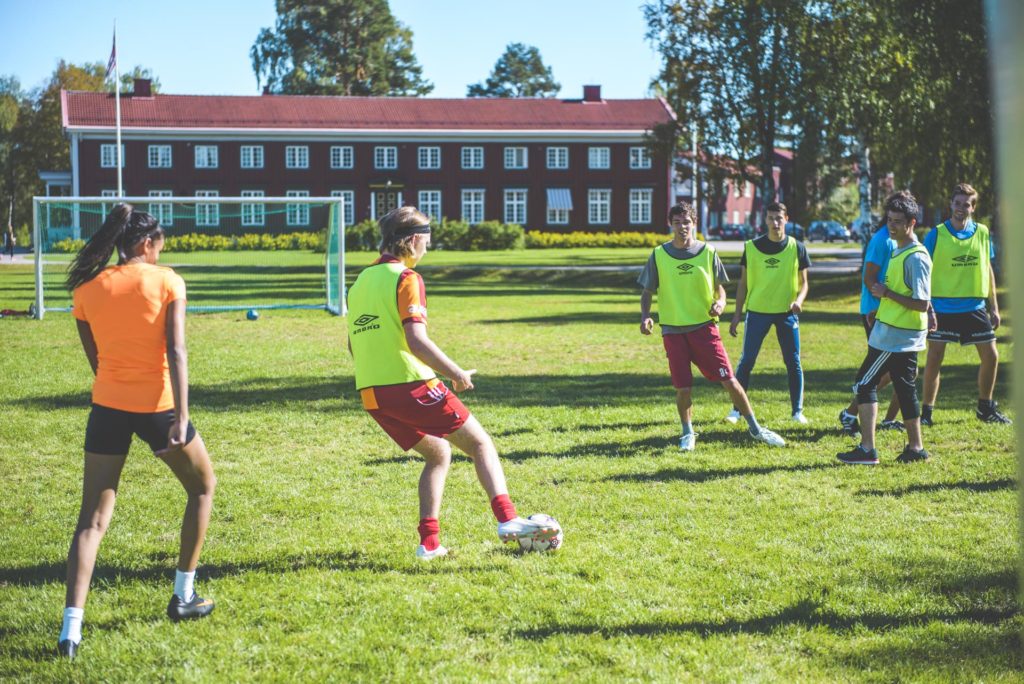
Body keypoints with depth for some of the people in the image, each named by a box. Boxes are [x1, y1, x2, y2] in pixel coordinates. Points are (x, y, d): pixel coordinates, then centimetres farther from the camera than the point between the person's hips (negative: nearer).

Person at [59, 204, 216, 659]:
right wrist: (180, 417, -17)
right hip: (157, 405, -3)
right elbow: (176, 352, -13)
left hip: (107, 406, 3)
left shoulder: (87, 289, 4)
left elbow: (95, 359, 11)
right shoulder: (166, 281, -5)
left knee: (92, 518, 5)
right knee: (202, 485, 23)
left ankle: (71, 627, -10)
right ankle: (183, 596, 26)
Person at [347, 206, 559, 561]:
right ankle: (507, 519, -13)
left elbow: (353, 344, 21)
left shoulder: (361, 281, 15)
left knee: (438, 454, 21)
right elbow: (416, 340, -20)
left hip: (371, 394, 8)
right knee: (480, 443, 3)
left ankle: (429, 542, 11)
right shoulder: (405, 278, -9)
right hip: (411, 385, -8)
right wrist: (457, 374, -13)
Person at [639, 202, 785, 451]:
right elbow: (647, 292, 7)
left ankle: (755, 428, 11)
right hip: (673, 330, 0)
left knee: (729, 379, -3)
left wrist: (720, 302, -12)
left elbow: (719, 288, 10)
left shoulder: (707, 252, 2)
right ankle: (688, 433, 21)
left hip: (704, 326, 0)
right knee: (683, 388, -2)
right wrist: (645, 316, -12)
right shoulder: (659, 255, 1)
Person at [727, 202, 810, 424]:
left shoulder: (797, 248, 1)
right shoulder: (752, 247, 1)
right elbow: (743, 283, 7)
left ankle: (797, 411, 12)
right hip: (757, 311, 0)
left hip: (787, 312, 0)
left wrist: (799, 300, -15)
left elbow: (803, 283, 6)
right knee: (746, 361, -1)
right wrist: (737, 314, 3)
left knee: (793, 363, 3)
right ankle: (736, 409, 6)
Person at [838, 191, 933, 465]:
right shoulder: (898, 251, 13)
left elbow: (921, 303, -23)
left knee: (864, 384, -6)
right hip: (902, 336, 10)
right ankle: (915, 448, 19)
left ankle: (867, 450, -7)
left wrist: (887, 293, -18)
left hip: (893, 337, -10)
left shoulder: (915, 257, -18)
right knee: (905, 389, 13)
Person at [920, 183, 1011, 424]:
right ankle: (927, 411, 9)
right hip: (942, 307, -3)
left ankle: (985, 408, 23)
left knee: (990, 356, 5)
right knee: (934, 359, -2)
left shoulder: (982, 233, 5)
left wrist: (993, 307, 10)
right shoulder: (936, 234, -6)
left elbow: (987, 269, 12)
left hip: (974, 307, 4)